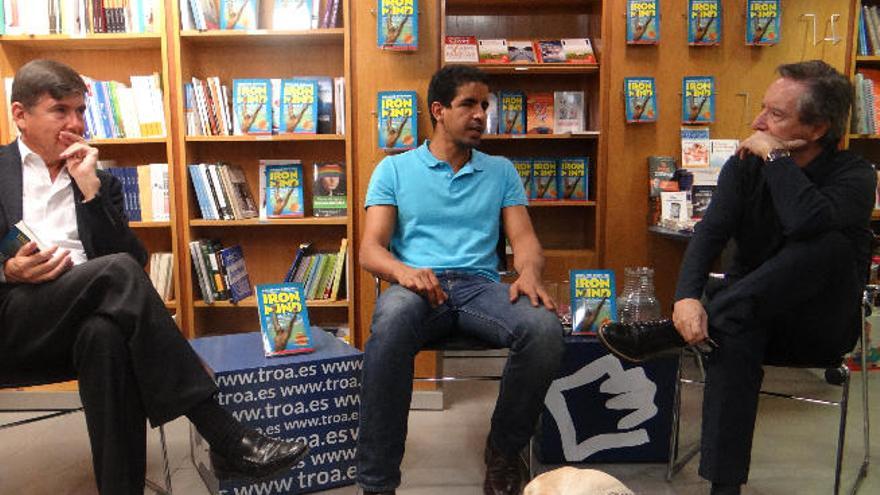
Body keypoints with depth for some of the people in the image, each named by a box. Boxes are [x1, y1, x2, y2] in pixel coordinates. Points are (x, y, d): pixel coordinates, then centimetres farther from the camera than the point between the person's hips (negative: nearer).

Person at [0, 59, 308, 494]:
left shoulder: (99, 181, 19)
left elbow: (137, 261, 6)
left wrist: (90, 188, 0)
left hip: (80, 326, 2)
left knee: (107, 335, -36)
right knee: (116, 271, -31)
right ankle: (225, 438, -35)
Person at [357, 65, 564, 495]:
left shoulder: (501, 171, 20)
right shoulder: (394, 169, 13)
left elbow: (524, 238, 10)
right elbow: (371, 248, 3)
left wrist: (529, 272, -16)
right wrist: (402, 271, -21)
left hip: (480, 285, 2)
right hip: (416, 286, -2)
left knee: (544, 329, -30)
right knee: (390, 328, -39)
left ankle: (504, 450, -3)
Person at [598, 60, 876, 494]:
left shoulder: (854, 176, -11)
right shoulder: (745, 165, 0)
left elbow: (806, 222, -35)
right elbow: (710, 233, -15)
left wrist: (776, 156, -22)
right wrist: (687, 297, -33)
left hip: (820, 328, -2)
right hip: (752, 316, 2)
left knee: (830, 244, -32)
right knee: (730, 327, -34)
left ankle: (668, 335, -34)